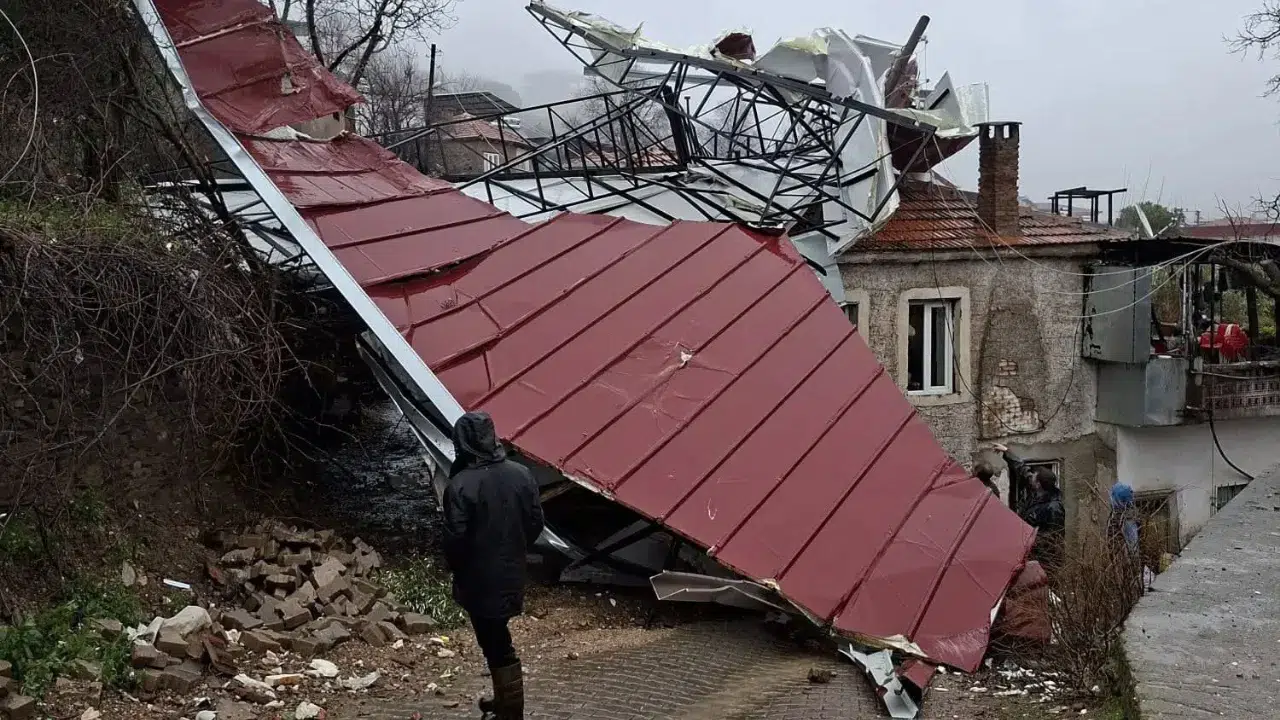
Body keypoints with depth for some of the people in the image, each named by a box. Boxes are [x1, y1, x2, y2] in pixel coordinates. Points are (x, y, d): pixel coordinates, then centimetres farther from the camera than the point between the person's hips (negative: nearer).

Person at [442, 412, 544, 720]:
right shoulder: (521, 474, -4)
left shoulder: (460, 485, -21)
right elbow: (536, 522, 4)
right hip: (512, 573, 6)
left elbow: (455, 538, -19)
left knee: (496, 646, 5)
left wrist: (455, 569, 0)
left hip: (479, 580, -6)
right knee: (497, 640, 23)